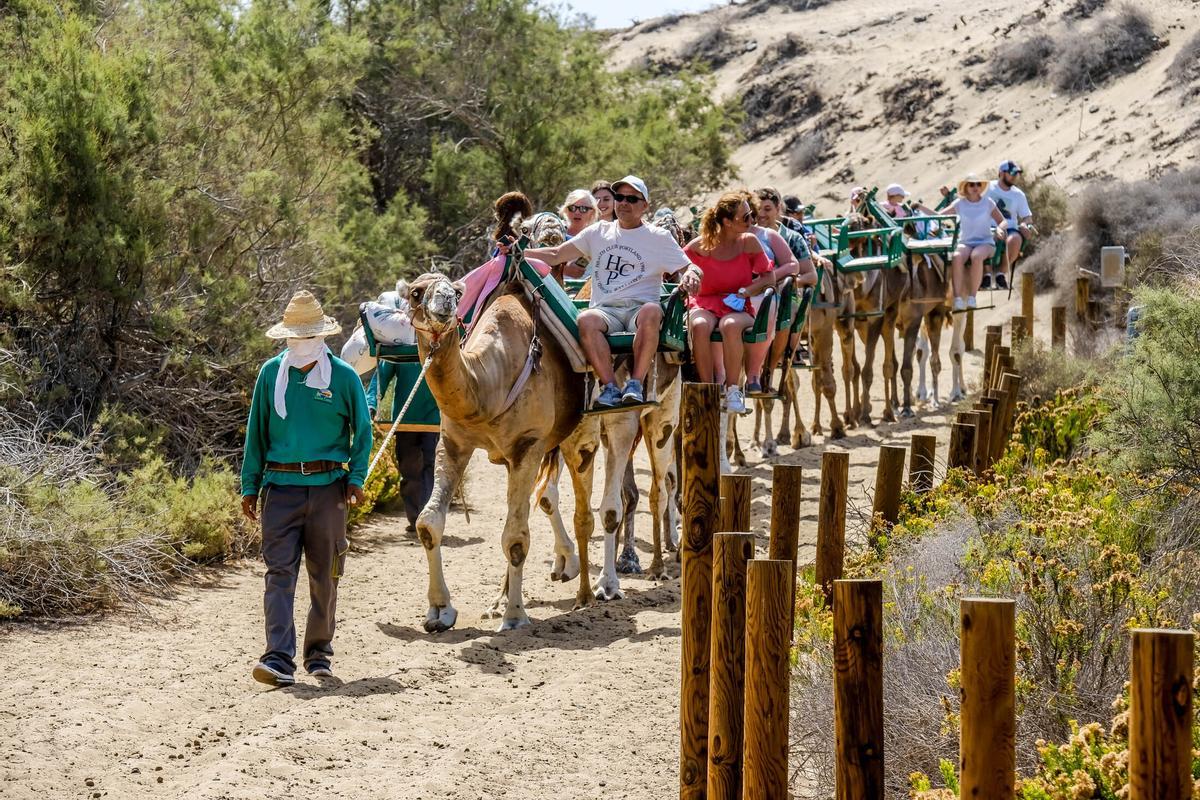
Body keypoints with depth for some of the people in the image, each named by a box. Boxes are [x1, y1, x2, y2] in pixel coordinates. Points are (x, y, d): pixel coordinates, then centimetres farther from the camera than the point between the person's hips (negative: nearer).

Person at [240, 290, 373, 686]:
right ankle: (278, 658, -14)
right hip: (280, 486, 1)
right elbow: (256, 432, 11)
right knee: (280, 571, -9)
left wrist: (356, 478, -3)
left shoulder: (343, 376, 0)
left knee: (323, 575, 7)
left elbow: (362, 430, 8)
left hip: (327, 486, 0)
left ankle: (319, 654, 21)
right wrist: (249, 485, 7)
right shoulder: (271, 373, 5)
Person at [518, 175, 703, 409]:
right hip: (604, 310, 2)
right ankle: (610, 386, -33)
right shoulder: (599, 232, 21)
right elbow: (555, 255, 18)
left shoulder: (659, 238, 14)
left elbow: (689, 268, 9)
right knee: (586, 320, -34)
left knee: (651, 311, -38)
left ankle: (635, 383, -34)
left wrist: (691, 275, -17)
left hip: (639, 307, -2)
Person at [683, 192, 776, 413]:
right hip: (704, 304, 0)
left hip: (737, 308, 0)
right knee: (699, 327, -37)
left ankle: (733, 390, -26)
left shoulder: (749, 242, 1)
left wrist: (744, 292, -10)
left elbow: (769, 278, 3)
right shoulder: (701, 245, -2)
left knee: (730, 326, -38)